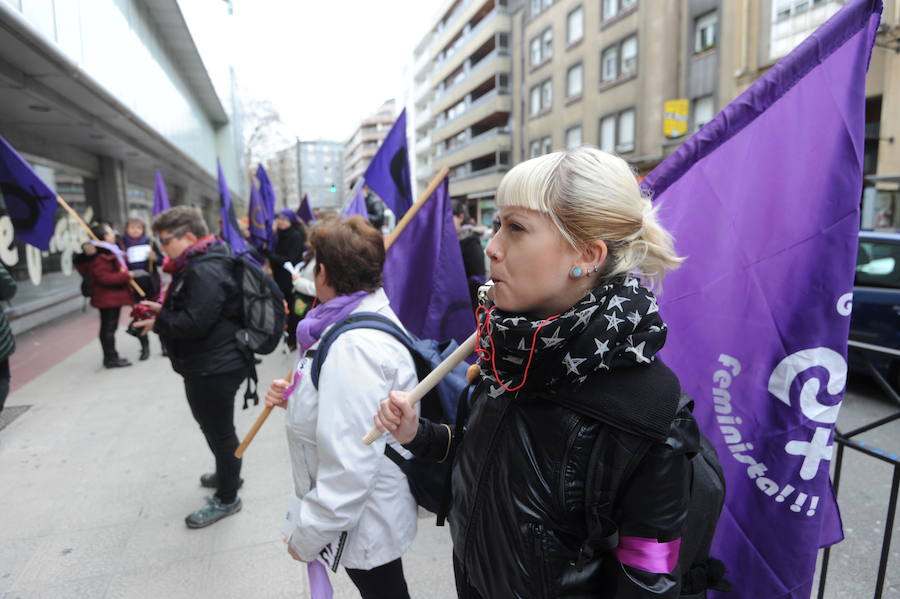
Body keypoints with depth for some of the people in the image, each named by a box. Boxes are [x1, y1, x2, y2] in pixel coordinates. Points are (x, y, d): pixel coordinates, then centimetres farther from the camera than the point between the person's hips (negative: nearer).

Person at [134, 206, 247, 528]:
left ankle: (226, 498, 21)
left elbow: (194, 322, -29)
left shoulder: (205, 271, -23)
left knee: (219, 430, 4)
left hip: (214, 368, -11)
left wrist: (158, 323, -14)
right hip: (209, 365, 11)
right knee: (214, 425, 26)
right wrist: (163, 309, 7)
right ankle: (228, 474, 47)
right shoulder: (200, 265, 13)